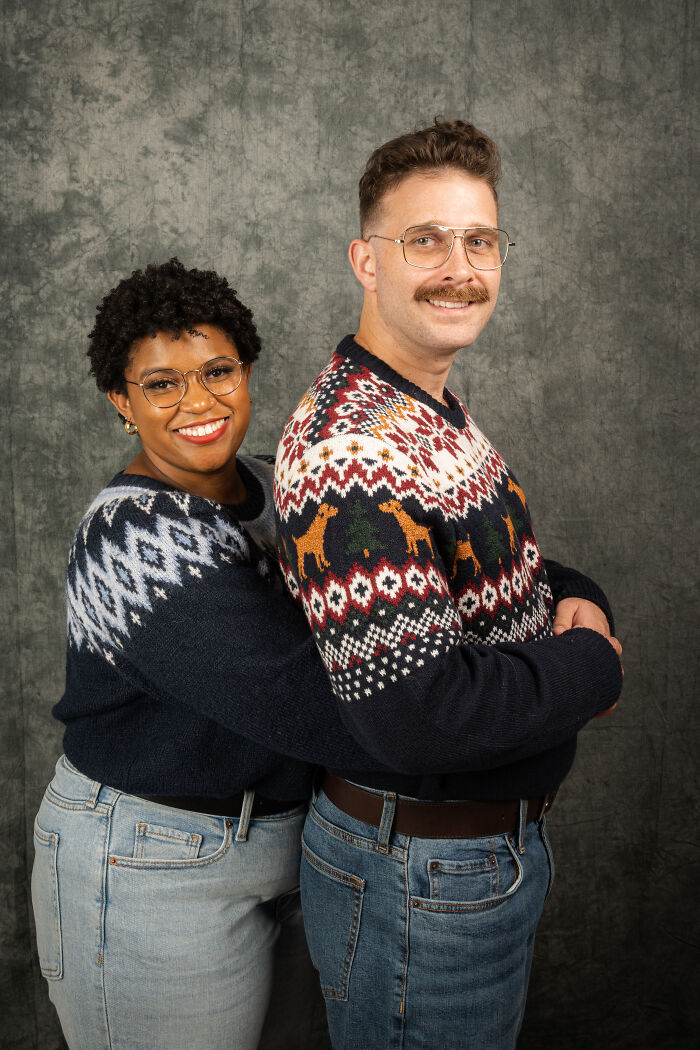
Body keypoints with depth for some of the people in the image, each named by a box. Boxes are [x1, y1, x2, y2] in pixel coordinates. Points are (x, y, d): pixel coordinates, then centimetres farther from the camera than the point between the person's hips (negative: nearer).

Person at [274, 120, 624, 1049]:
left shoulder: (437, 411, 4)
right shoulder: (350, 451, -29)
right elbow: (416, 714, -35)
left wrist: (574, 596, -5)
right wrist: (591, 666, -19)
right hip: (421, 882, -9)